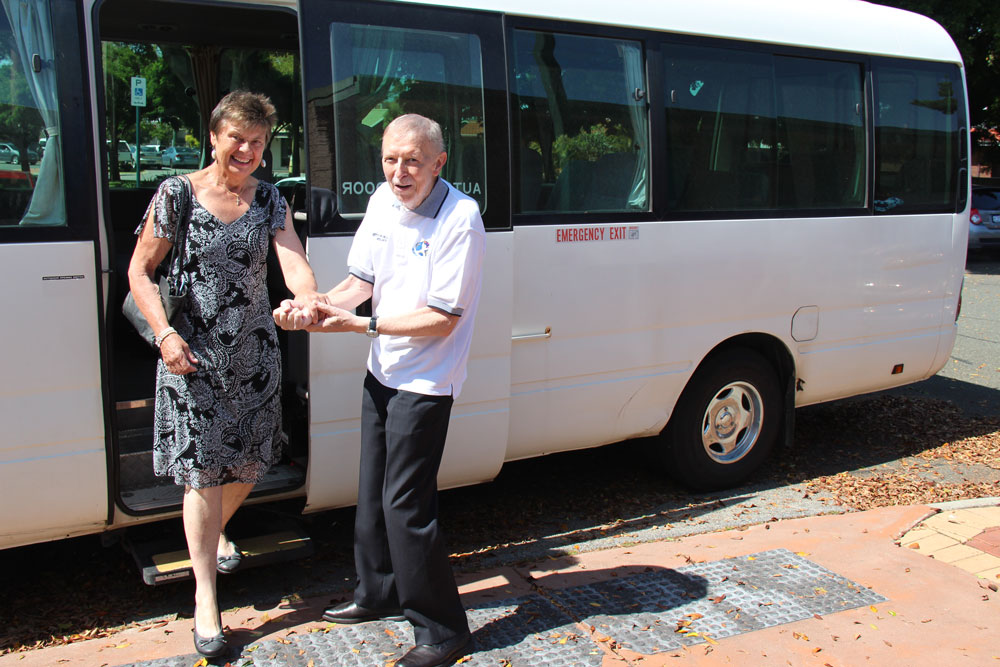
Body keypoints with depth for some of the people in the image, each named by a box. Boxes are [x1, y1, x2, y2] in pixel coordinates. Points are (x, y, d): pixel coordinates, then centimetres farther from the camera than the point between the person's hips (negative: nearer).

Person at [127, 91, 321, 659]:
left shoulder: (269, 200, 3)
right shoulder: (177, 194, -4)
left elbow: (293, 259, -13)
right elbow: (140, 271, -1)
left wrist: (310, 299, -35)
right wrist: (166, 333, -14)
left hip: (255, 353, 3)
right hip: (192, 355, -3)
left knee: (249, 463, 14)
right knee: (203, 470, -1)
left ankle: (217, 532, 47)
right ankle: (206, 599, 11)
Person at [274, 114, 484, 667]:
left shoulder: (460, 220, -21)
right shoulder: (382, 201, 1)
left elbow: (442, 320, -22)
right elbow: (361, 280, 9)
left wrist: (358, 324, -24)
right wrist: (315, 308, -10)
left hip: (425, 382, -8)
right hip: (382, 371, 8)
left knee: (404, 505, -6)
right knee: (373, 492, 19)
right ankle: (381, 594, 40)